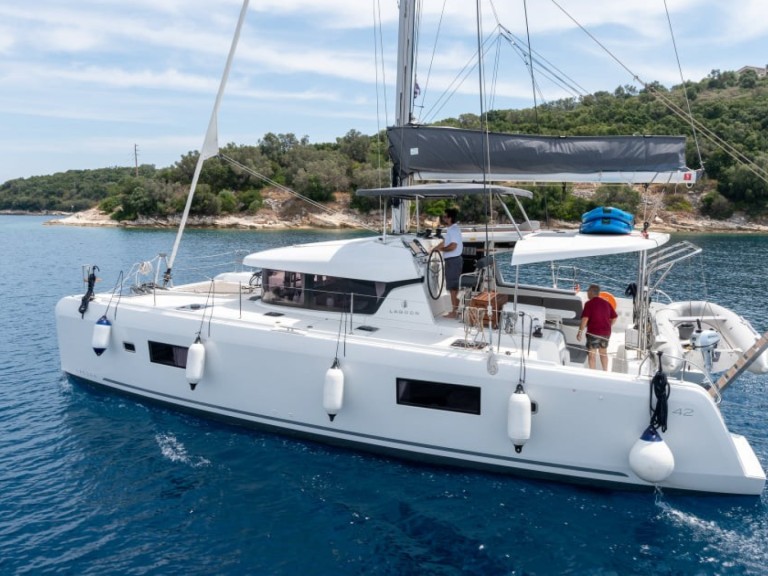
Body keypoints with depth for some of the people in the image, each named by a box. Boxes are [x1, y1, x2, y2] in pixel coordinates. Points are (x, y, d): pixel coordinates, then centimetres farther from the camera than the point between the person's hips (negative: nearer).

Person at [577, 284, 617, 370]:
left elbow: (585, 319, -19)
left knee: (592, 354, 3)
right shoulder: (606, 303, 8)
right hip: (606, 332, 6)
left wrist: (580, 332, -14)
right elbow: (614, 318, 13)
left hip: (593, 332, -6)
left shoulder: (589, 304, -11)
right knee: (603, 352, 21)